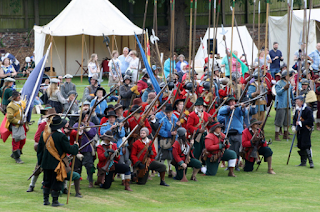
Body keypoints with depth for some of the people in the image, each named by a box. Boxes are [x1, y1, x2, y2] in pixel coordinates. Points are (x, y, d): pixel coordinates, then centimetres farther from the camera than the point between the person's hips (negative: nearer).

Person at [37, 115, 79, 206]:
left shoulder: (44, 134, 2)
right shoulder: (61, 136, -17)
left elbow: (39, 149, 10)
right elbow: (68, 149, -12)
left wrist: (40, 161, 21)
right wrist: (76, 146, 8)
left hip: (45, 163, 6)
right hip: (57, 163, -6)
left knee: (47, 181, 16)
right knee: (56, 182, 4)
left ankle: (46, 200, 19)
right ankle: (55, 201, 7)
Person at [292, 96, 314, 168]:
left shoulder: (308, 110, -11)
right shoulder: (297, 110, 13)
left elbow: (310, 120, -16)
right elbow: (295, 119, 21)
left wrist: (301, 123, -19)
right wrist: (293, 126, 3)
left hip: (306, 130, -7)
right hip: (299, 130, 7)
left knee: (306, 145, -13)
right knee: (300, 146, 8)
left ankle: (311, 161, -9)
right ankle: (303, 162, 16)